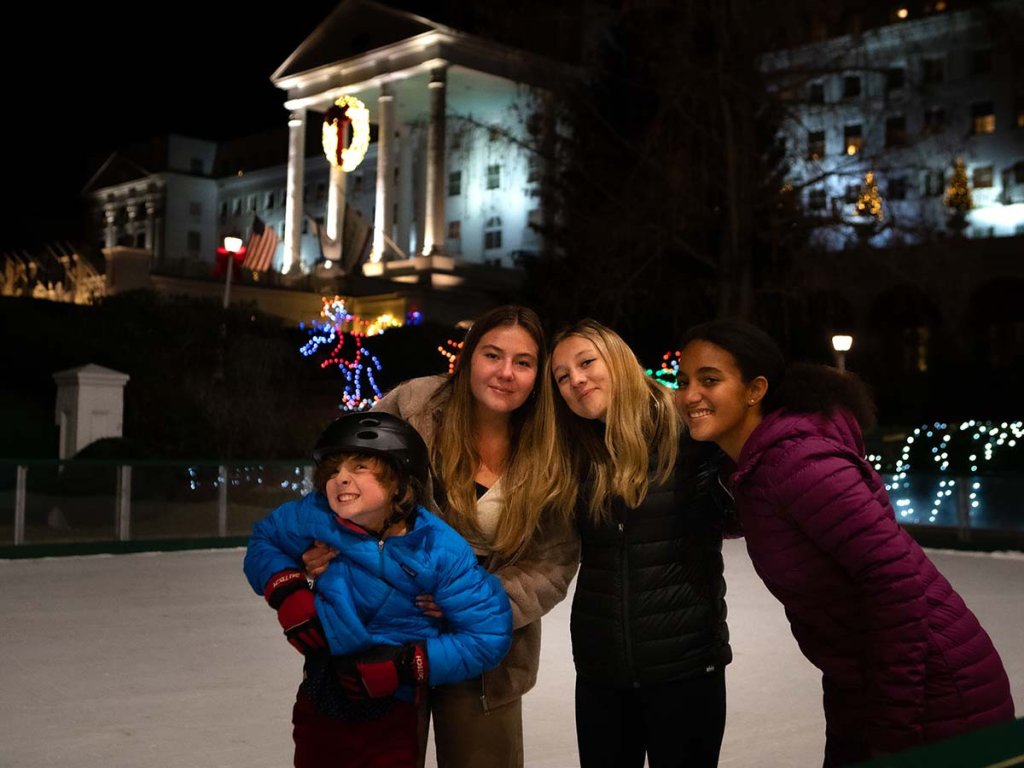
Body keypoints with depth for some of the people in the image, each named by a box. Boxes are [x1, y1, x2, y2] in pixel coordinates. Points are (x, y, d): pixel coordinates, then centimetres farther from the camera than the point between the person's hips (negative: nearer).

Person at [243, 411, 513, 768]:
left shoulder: (440, 552, -21)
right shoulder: (317, 515, -12)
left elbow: (489, 634, -19)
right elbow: (264, 540, 7)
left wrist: (405, 667, -24)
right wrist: (286, 592, -11)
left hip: (392, 717, -3)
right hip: (320, 700, 3)